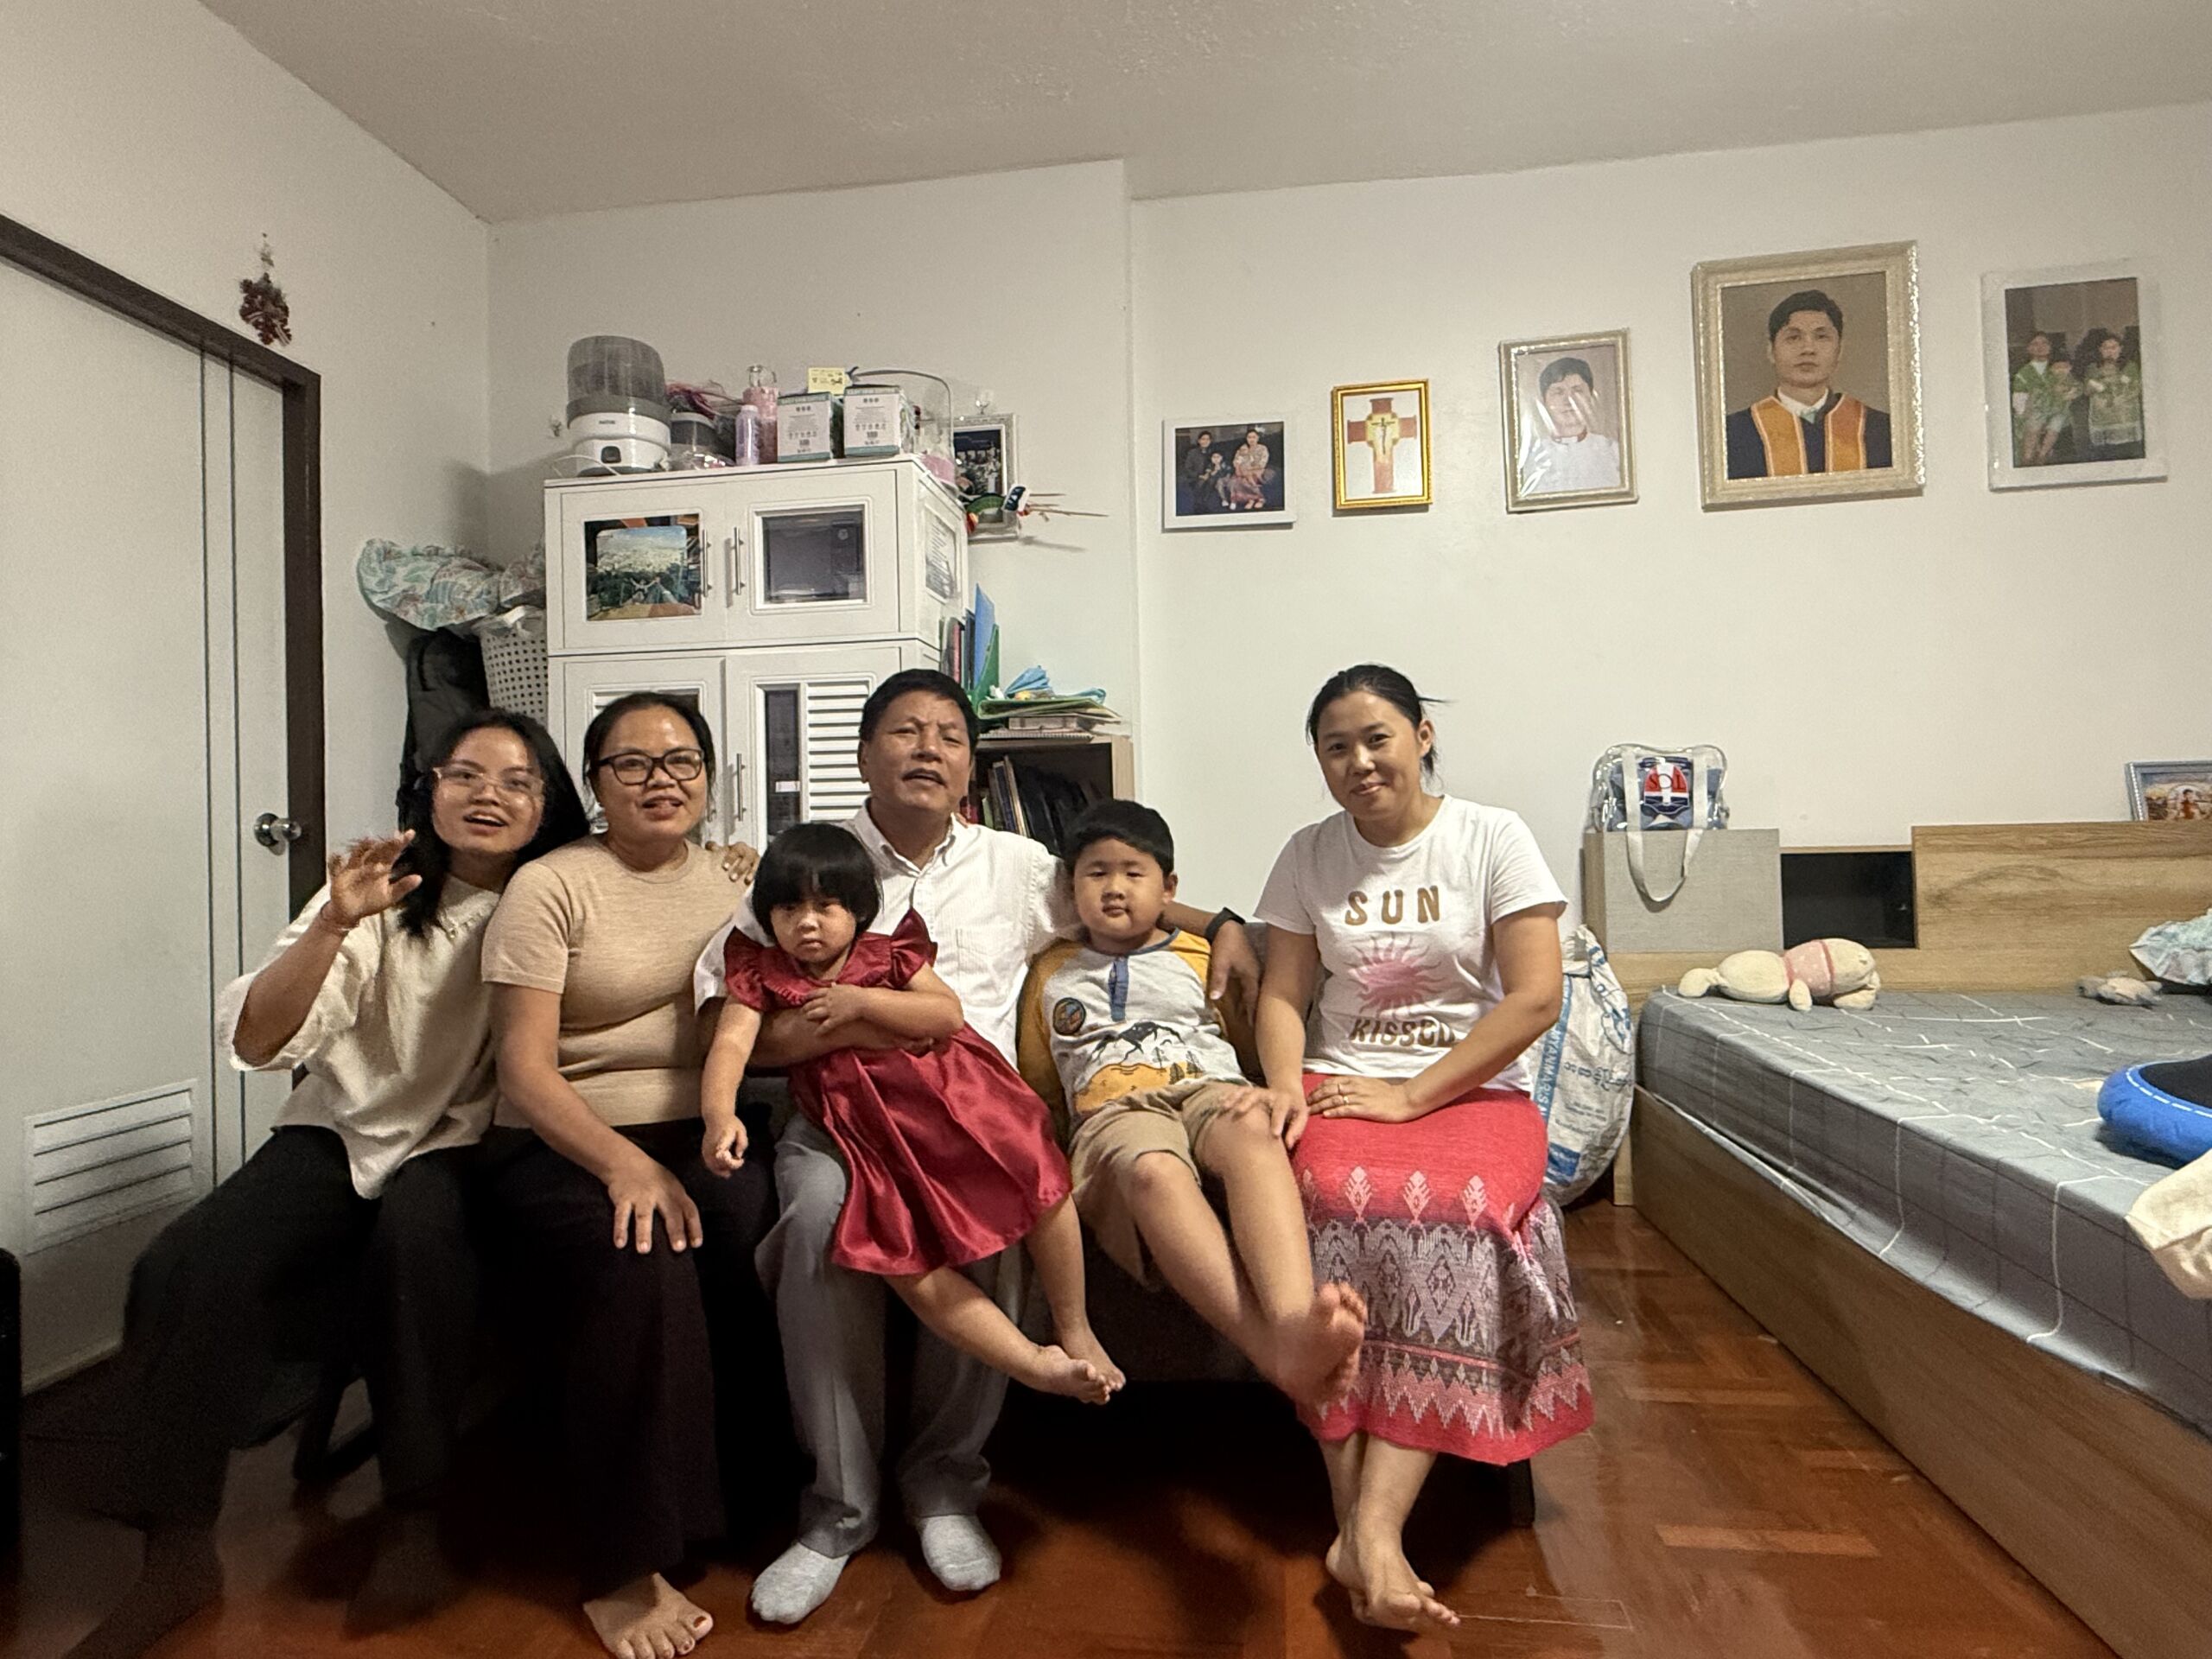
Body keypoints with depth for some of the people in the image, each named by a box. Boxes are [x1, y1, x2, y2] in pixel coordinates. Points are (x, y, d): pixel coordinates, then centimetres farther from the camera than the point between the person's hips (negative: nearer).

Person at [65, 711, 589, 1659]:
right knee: (184, 1270, -24)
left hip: (462, 1145, -2)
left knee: (419, 1236, -35)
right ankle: (177, 1555, -7)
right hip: (339, 1133, 2)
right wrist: (333, 923, -27)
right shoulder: (382, 893, -2)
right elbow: (251, 1040, -11)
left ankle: (412, 1528, -19)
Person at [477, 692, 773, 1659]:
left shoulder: (735, 880, 13)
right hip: (567, 1146, -3)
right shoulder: (550, 888, -1)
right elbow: (525, 1071, -8)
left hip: (703, 1139, 3)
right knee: (641, 1271, -32)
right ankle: (622, 1573, -13)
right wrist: (626, 1163, -22)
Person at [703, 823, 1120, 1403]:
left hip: (948, 1095, 0)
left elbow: (949, 1014, -7)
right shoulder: (761, 976, 7)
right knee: (907, 1263, -13)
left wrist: (861, 1001, -14)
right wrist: (719, 1116, -29)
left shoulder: (889, 955, 7)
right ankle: (1037, 1364, 0)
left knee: (1039, 1177, -14)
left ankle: (1073, 1330, 8)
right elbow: (730, 1044, -10)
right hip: (871, 1135, 1)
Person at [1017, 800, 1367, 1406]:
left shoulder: (1203, 958, 25)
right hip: (1113, 1110, -1)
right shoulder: (1052, 973, 27)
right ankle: (1277, 1353, -55)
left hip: (1209, 1089, 1)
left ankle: (1294, 1319, -61)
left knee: (1253, 1130, -39)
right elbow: (1038, 1086, 29)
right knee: (1153, 1170, -40)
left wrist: (1279, 1088, -5)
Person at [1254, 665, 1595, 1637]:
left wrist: (1411, 1095, -14)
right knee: (1339, 1199, -31)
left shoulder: (1492, 838, 0)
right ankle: (1361, 1521, -25)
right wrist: (1286, 1093, -13)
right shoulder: (1308, 855, 8)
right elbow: (1283, 997, 7)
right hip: (1341, 1085, 2)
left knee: (1453, 1213, -32)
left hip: (1474, 1089, -1)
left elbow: (1536, 999, -7)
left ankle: (1370, 1532, -31)